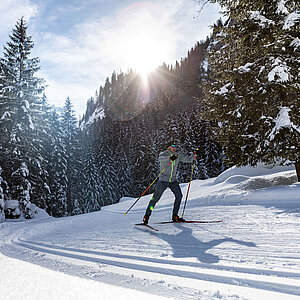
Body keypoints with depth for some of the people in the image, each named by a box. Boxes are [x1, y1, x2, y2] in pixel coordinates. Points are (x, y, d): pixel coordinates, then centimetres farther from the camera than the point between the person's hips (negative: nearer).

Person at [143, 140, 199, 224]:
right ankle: (147, 215, 5)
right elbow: (160, 159, -32)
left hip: (173, 181, 5)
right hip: (163, 180, -5)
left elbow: (187, 159, 14)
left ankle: (175, 216, 6)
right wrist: (170, 158, -47)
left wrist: (194, 156, -3)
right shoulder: (163, 154, -9)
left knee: (179, 196, -6)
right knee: (155, 198, -6)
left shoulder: (177, 156, 8)